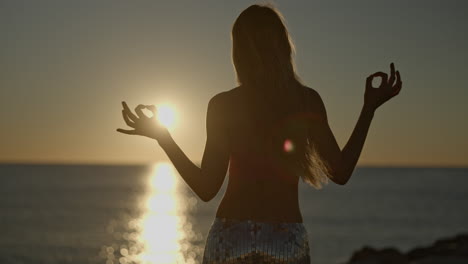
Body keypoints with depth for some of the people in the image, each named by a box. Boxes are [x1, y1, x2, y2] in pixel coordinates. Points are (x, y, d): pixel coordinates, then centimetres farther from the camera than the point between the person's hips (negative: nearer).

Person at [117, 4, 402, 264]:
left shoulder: (223, 105, -3)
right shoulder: (307, 101, -2)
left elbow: (206, 188, -2)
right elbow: (340, 173, 1)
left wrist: (162, 136, 8)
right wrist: (370, 108, 9)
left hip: (229, 239, 0)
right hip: (287, 239, 0)